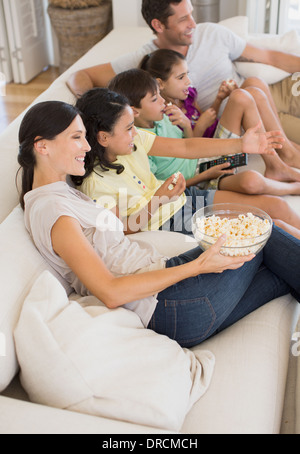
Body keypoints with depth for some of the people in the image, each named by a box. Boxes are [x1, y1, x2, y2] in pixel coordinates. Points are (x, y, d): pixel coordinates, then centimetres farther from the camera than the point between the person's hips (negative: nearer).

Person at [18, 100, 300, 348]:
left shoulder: (62, 192, 14)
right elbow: (110, 293, -25)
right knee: (264, 236, 5)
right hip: (171, 308, -9)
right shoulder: (49, 209, -18)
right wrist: (197, 266, -23)